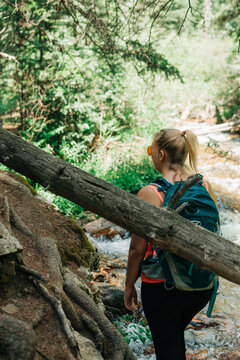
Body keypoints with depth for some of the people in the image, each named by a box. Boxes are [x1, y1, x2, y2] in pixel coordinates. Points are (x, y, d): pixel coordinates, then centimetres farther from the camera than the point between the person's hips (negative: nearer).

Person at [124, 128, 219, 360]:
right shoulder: (205, 187, -4)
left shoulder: (150, 194, -19)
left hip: (162, 287, -5)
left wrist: (129, 286, 1)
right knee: (176, 333, 31)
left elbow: (137, 249, -14)